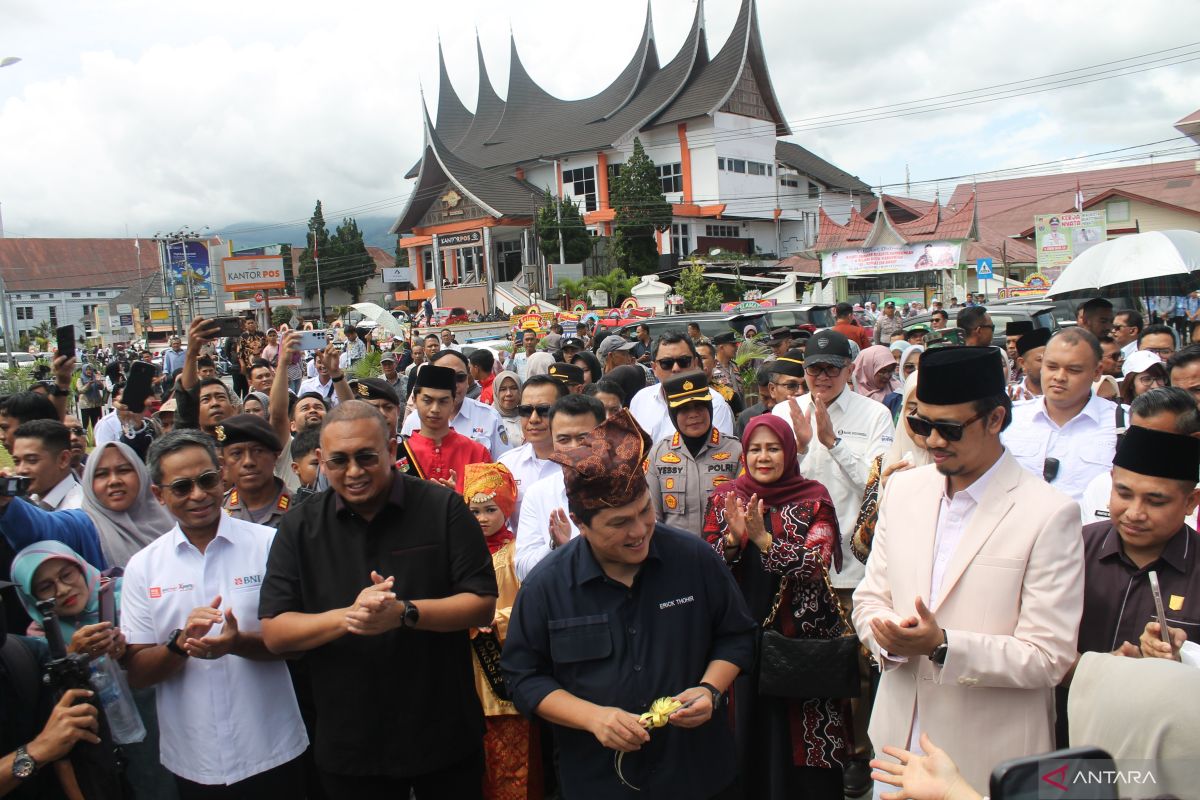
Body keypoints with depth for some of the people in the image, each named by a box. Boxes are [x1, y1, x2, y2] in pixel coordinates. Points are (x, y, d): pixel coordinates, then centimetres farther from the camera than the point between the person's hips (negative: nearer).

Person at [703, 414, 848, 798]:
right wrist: (733, 536, -19)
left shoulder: (813, 498, -3)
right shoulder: (725, 498, 4)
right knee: (750, 732, 8)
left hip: (801, 636, -2)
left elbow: (817, 564, -15)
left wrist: (763, 539, -27)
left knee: (802, 738, 3)